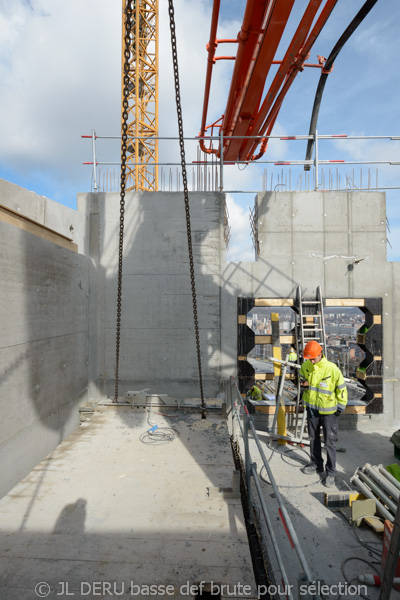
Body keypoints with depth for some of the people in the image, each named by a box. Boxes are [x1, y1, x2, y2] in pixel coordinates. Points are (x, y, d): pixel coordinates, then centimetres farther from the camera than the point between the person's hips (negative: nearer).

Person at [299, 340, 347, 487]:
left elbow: (341, 389, -9)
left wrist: (340, 408, -4)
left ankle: (330, 472, 21)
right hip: (311, 408, 5)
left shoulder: (332, 369, -21)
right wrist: (304, 384, -11)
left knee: (329, 442, 4)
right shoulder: (305, 366, -7)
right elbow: (302, 379, 12)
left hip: (328, 410, -5)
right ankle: (316, 464, 38)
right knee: (313, 438, 19)